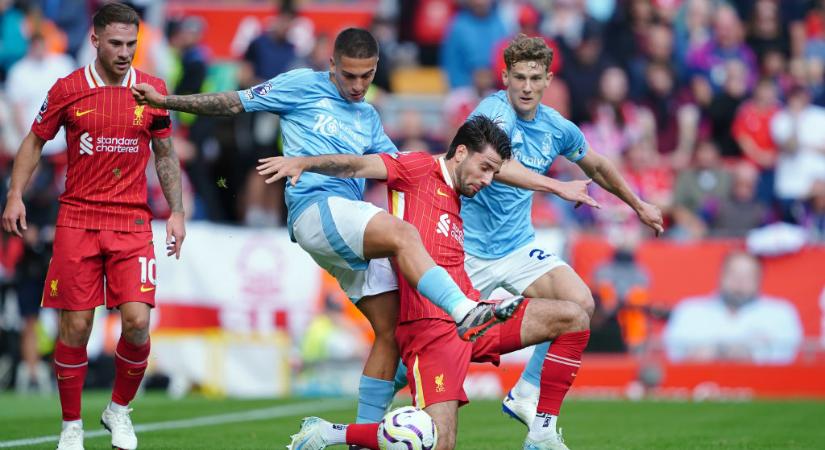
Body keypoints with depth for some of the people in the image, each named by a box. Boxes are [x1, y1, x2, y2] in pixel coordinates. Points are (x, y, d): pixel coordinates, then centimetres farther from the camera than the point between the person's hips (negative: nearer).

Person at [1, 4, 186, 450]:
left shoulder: (153, 91, 4)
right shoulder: (67, 90, -1)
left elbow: (165, 154, 14)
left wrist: (176, 211, 8)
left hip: (133, 221, 1)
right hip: (77, 219, -1)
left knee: (137, 321, -11)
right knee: (75, 325, -3)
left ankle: (119, 411, 13)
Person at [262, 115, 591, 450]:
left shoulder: (458, 201, 24)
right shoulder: (421, 169, 2)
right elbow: (358, 166, -9)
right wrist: (304, 162, -24)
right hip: (431, 323, -9)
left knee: (574, 318, 1)